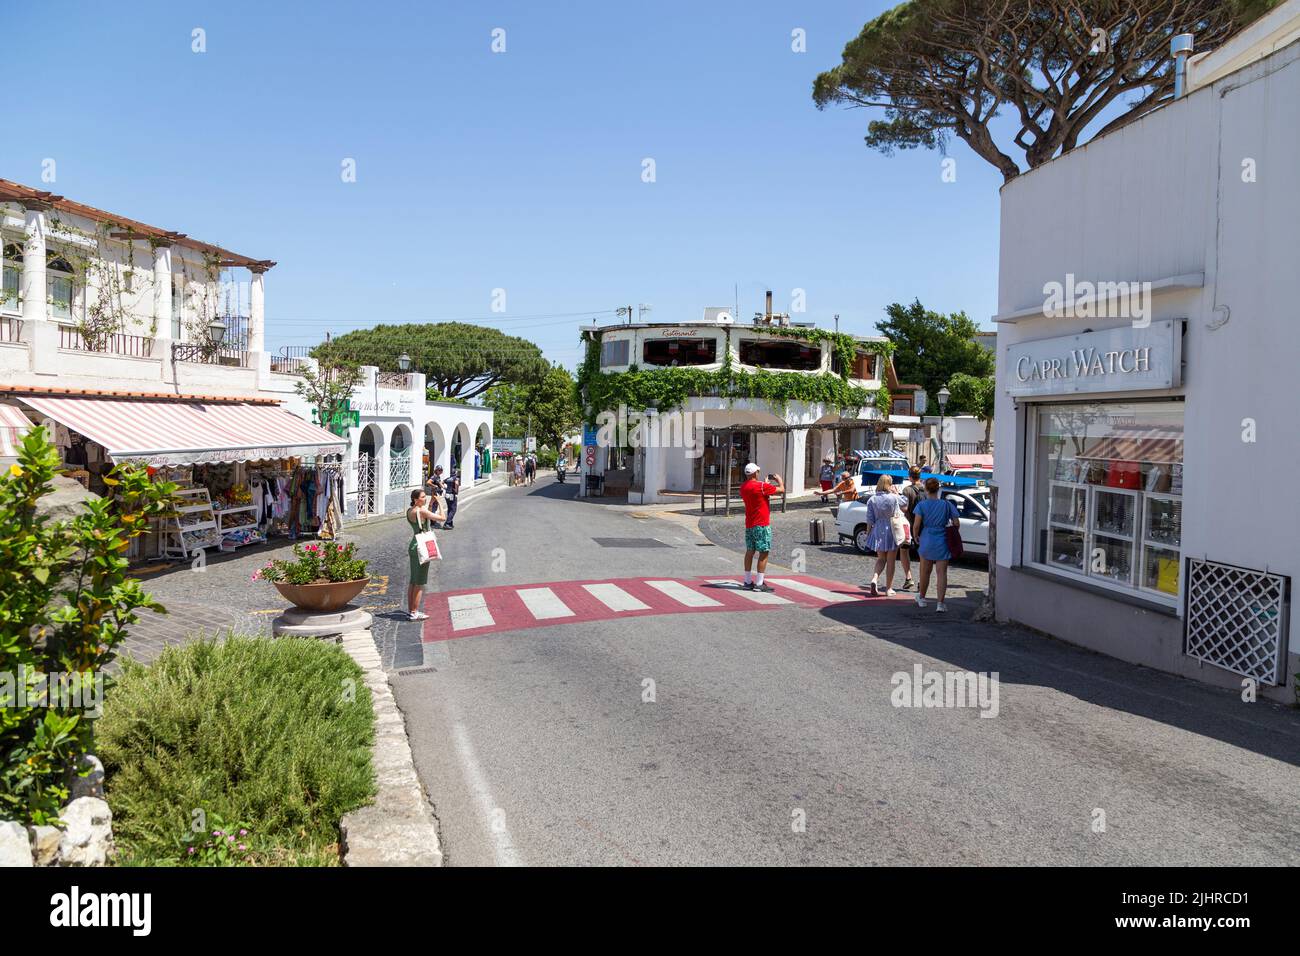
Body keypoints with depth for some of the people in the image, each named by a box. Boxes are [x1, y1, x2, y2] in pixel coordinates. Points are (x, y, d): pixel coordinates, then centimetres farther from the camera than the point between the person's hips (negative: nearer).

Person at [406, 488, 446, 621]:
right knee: (420, 582, -3)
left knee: (413, 581, 16)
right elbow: (442, 518, -17)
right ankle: (414, 613, -1)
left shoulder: (409, 511, 8)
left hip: (413, 546, 9)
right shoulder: (421, 511, -17)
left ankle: (410, 609, 24)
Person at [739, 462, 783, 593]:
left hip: (749, 524, 8)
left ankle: (748, 582, 16)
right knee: (764, 553, -4)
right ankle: (759, 583, -6)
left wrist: (766, 482, 27)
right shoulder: (761, 486, -16)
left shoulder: (743, 487, 7)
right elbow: (781, 490, -11)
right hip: (761, 524, -8)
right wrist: (779, 479, 8)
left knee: (750, 551, 12)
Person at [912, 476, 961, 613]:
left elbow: (916, 525, -12)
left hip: (926, 541, 0)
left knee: (925, 572, 16)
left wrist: (916, 537, 5)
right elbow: (957, 524, -1)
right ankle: (940, 603, -3)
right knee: (942, 573, 2)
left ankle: (921, 598, 33)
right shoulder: (947, 504, -2)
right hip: (942, 543, 0)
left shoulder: (922, 505, -8)